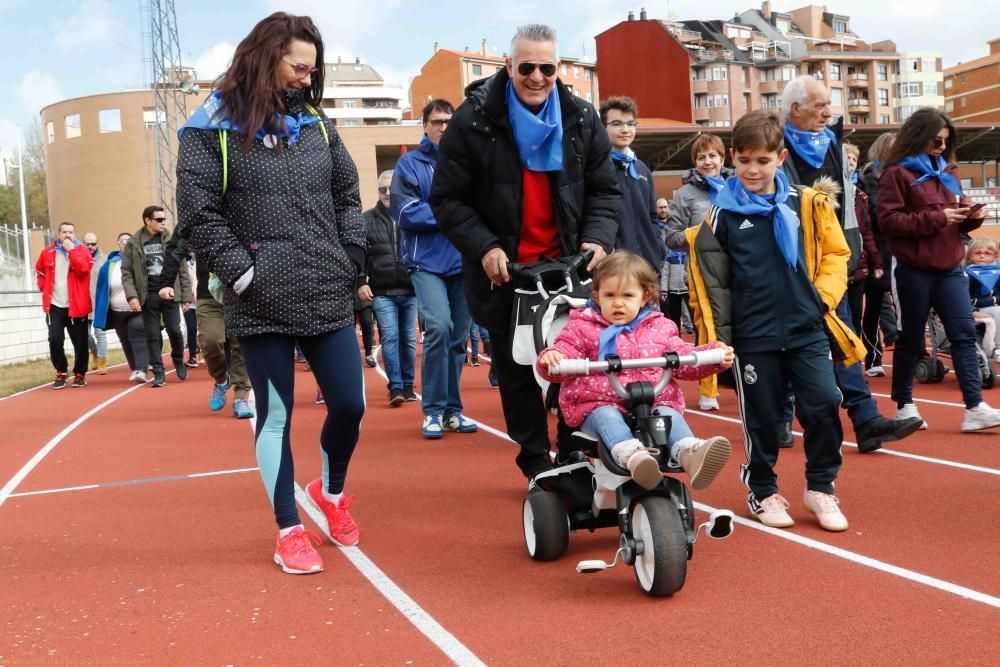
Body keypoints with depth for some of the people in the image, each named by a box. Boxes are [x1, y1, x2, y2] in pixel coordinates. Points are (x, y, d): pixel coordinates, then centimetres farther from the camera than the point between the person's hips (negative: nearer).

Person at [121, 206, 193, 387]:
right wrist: (132, 296, -11)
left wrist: (186, 296, 2)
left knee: (174, 331, -1)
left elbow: (182, 270, 5)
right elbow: (126, 273, 1)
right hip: (148, 296, 0)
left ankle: (178, 361, 26)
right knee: (153, 336, 3)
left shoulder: (171, 241, 4)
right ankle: (159, 373, 10)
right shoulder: (134, 243, 1)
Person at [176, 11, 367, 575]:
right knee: (275, 414, 4)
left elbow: (348, 196, 17)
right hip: (261, 304, -4)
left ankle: (332, 490, 34)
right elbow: (198, 214, -6)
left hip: (329, 296, 4)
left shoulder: (317, 123, 11)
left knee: (350, 404, 5)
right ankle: (290, 529, 19)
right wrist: (241, 272, -10)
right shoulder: (214, 128, -3)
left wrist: (352, 261, 7)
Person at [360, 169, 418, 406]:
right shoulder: (368, 219, 3)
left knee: (409, 340, 9)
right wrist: (361, 282, -6)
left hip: (410, 290, 1)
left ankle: (408, 385, 20)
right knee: (390, 338, -8)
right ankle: (396, 388, -4)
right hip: (382, 292, -1)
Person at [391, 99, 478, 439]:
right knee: (439, 327, -18)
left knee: (458, 337, 8)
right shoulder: (410, 164, 2)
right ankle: (433, 410, -6)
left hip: (464, 261, 3)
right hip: (428, 261, -3)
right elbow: (406, 212, -8)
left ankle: (452, 409, 19)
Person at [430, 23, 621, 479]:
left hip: (568, 269, 2)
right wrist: (483, 247, -18)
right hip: (503, 272, -1)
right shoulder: (474, 121, -7)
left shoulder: (582, 119, 2)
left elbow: (604, 191, 8)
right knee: (517, 374, 9)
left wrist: (598, 237, -10)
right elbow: (448, 200, -6)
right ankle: (536, 465, 22)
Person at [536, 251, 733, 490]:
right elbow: (565, 352, 1)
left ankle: (690, 453, -55)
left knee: (668, 414, -28)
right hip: (598, 404, -2)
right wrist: (551, 358, -24)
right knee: (606, 417, -34)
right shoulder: (582, 327, 8)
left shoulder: (660, 328, 16)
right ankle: (631, 455, -62)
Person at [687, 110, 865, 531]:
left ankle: (821, 487, 16)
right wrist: (716, 336, 0)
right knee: (762, 416, 7)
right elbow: (708, 282, 2)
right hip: (753, 337, -1)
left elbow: (835, 252, 11)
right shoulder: (721, 214, -1)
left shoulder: (807, 205, 2)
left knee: (824, 405, -4)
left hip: (807, 330, 1)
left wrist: (823, 296, -3)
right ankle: (762, 491, 26)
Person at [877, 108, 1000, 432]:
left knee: (964, 333, -2)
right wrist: (936, 218, -18)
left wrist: (971, 217, -3)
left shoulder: (948, 171, 15)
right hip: (914, 271, -6)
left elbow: (958, 219, 20)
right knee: (911, 339, 4)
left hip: (950, 269, 6)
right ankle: (904, 404, 18)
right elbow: (889, 220, -15)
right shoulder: (897, 173, -5)